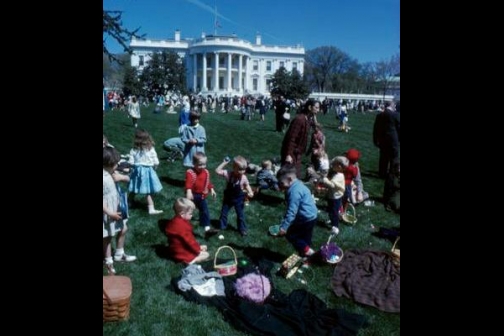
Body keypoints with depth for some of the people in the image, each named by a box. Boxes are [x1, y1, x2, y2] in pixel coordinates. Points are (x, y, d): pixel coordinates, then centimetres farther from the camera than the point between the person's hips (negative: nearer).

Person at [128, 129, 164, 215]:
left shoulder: (133, 150, -6)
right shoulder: (151, 149, -9)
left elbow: (131, 163, -6)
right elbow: (156, 163, -6)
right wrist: (153, 168, 14)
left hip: (137, 172, 2)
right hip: (148, 172, -2)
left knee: (133, 192, 18)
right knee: (148, 193, 3)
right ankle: (151, 209, 3)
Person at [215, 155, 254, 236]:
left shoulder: (244, 178, -18)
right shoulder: (228, 174, -20)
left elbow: (247, 185, -2)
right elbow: (217, 171, -20)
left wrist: (250, 192, -20)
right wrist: (224, 163, -24)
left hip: (239, 199, -1)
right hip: (228, 197, 1)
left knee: (240, 214, 7)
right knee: (223, 212, 13)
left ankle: (242, 229, 22)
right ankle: (222, 226, 32)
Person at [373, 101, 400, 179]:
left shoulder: (379, 115, 3)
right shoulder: (396, 114, -9)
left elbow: (375, 129, 7)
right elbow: (399, 127, -5)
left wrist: (375, 140, 14)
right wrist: (399, 138, 6)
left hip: (382, 140, 4)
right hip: (393, 140, -4)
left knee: (383, 157, 13)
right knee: (394, 158, 5)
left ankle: (382, 174, 20)